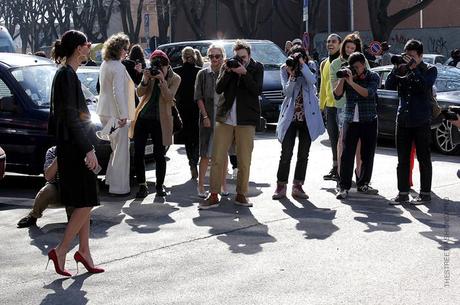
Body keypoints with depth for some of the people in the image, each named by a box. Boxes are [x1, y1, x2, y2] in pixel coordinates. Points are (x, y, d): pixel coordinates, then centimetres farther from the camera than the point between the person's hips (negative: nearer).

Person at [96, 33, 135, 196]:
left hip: (105, 112, 10)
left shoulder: (105, 65, 13)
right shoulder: (118, 67, -16)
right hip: (116, 113, -10)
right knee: (122, 150, -3)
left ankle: (111, 180, 27)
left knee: (116, 148, 21)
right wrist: (123, 115, -22)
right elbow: (118, 92, -22)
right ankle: (119, 187, -1)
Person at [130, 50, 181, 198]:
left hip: (159, 120, -3)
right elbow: (139, 93, -4)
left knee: (159, 155, -1)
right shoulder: (149, 74, 6)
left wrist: (162, 80, -24)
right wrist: (145, 80, -20)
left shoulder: (174, 78, -1)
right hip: (142, 118, 3)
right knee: (138, 153, 1)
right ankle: (142, 185, 10)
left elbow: (169, 97, -15)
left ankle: (160, 185, 15)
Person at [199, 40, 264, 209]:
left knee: (244, 161, 2)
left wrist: (244, 73, -16)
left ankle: (241, 195, 14)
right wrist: (228, 72, -11)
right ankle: (213, 196, 2)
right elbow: (218, 89, 1)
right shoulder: (227, 66, 11)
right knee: (217, 158, -2)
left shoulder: (256, 68, 5)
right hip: (224, 118, 2)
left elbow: (257, 90, -9)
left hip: (246, 120, -2)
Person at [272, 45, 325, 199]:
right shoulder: (285, 69, 0)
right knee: (286, 153, -4)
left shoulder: (310, 66, 3)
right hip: (290, 116, -1)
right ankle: (281, 186, 4)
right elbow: (287, 92, -9)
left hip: (308, 116, 1)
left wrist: (302, 64, -22)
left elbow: (312, 80, -18)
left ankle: (297, 186, 15)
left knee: (303, 154, 6)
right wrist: (292, 75, -22)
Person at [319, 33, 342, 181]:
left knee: (342, 137, -6)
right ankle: (335, 167, 20)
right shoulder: (324, 64, 16)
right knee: (333, 138, 12)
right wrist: (321, 104, 19)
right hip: (329, 105, 6)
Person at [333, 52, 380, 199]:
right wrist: (342, 79, -12)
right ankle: (344, 186, -3)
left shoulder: (373, 77, 0)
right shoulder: (348, 76, 5)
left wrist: (352, 82, -21)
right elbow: (337, 95, 0)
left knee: (367, 155, 7)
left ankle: (363, 184, 20)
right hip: (350, 120, 0)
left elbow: (368, 93, -17)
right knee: (347, 155, -6)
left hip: (369, 121, 0)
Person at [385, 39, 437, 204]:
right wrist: (397, 68, -12)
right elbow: (389, 86, -2)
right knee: (403, 159, 7)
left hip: (421, 121, -4)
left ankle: (425, 193, 10)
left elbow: (425, 85, -19)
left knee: (424, 159, 3)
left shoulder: (430, 70, -1)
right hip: (403, 120, 4)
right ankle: (403, 193, 14)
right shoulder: (402, 69, 8)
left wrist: (413, 68, -19)